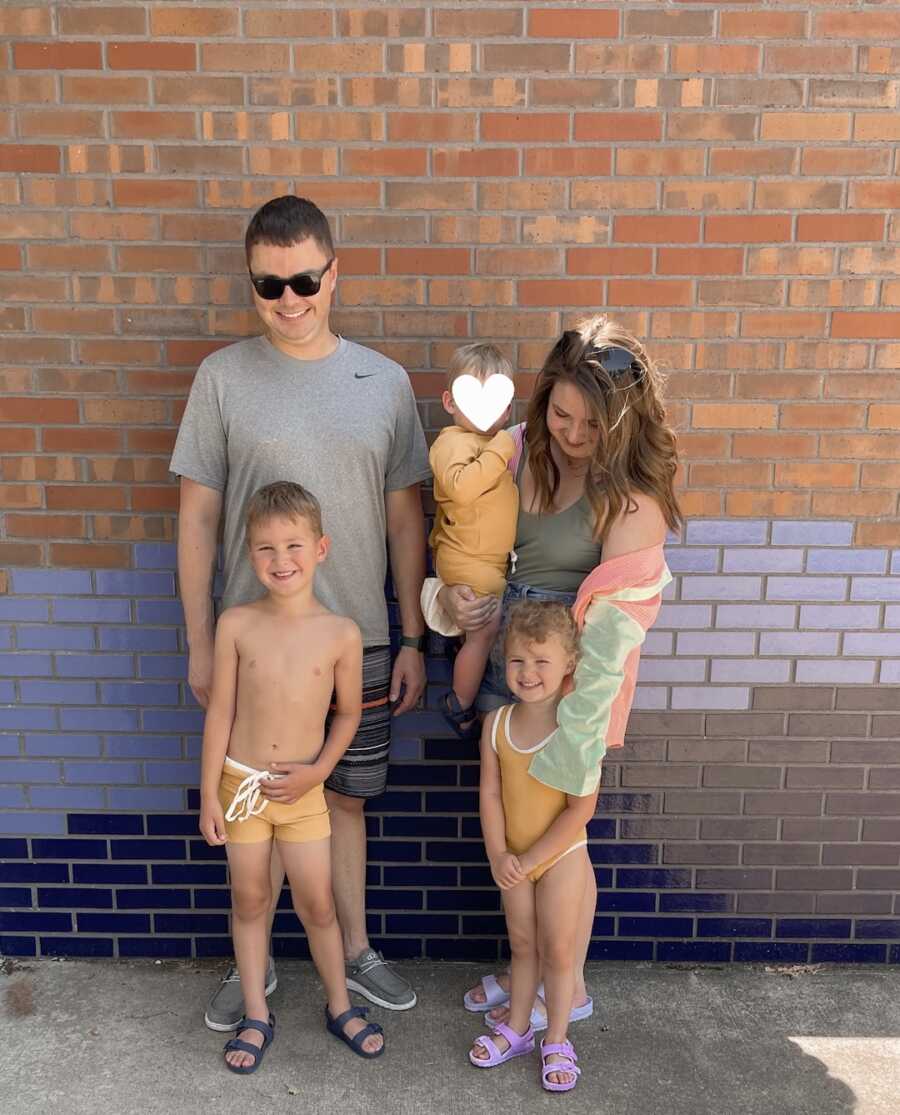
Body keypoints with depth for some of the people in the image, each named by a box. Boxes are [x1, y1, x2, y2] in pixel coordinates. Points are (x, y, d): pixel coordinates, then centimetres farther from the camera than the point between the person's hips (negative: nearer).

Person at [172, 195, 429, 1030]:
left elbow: (405, 519, 3)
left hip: (358, 639, 1)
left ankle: (354, 950, 37)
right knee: (261, 802, 13)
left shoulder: (385, 381, -1)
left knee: (344, 796, 16)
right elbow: (197, 516, -2)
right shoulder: (223, 377, -5)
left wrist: (413, 641, 2)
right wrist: (199, 643, -3)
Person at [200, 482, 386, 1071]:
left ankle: (340, 1006, 33)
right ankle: (257, 1016, 33)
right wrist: (210, 794, -2)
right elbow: (220, 711, -4)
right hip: (240, 782, 1)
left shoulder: (342, 633, -11)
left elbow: (348, 713, 2)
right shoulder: (237, 624, -10)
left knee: (317, 903, 10)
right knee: (250, 900, 15)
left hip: (303, 788, 0)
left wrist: (319, 770, -9)